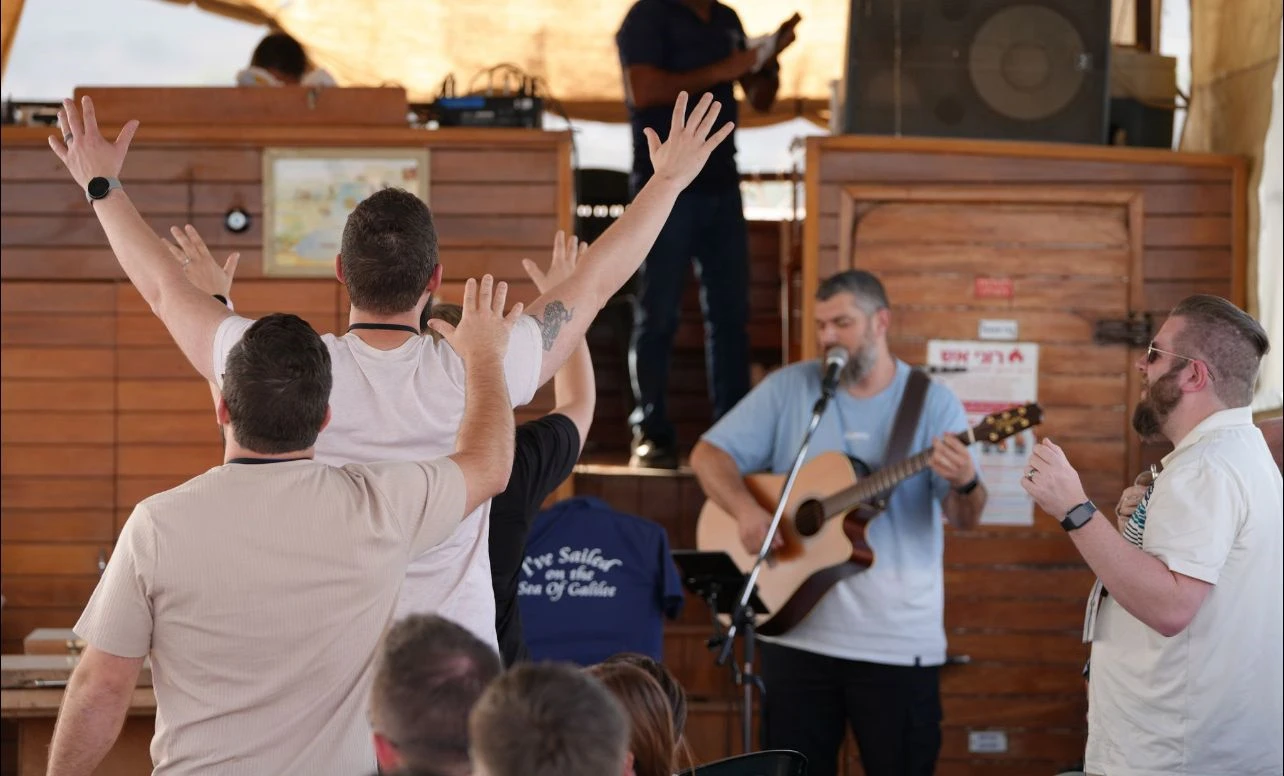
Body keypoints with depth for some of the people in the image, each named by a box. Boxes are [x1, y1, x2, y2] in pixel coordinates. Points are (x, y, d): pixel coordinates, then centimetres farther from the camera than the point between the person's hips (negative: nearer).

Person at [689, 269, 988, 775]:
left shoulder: (933, 403, -2)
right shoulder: (789, 388, 2)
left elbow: (964, 519, -8)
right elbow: (708, 454, 2)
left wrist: (965, 485, -32)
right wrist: (745, 509, -18)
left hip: (900, 642, -2)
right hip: (799, 633, 2)